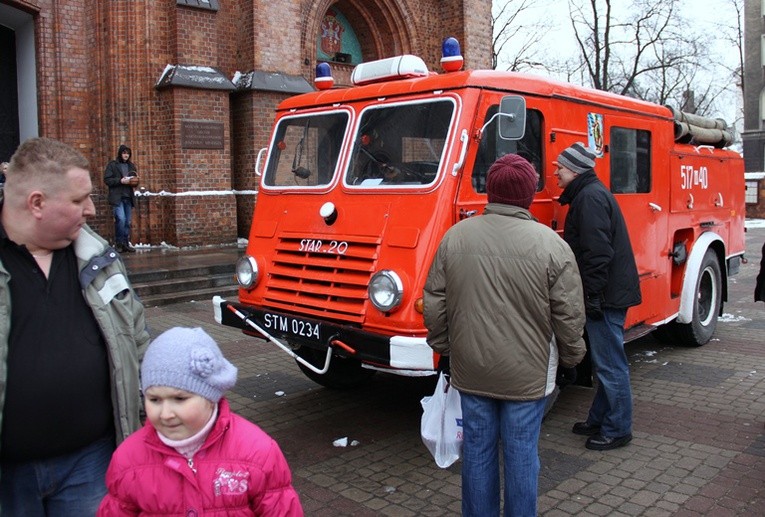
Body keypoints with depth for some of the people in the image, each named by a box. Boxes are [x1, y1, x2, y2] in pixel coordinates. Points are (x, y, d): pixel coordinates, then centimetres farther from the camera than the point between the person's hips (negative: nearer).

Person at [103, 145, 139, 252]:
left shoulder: (131, 165, 15)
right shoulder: (112, 165, 0)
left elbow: (135, 180, 22)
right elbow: (107, 179, -6)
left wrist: (135, 182, -1)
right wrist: (121, 181, -17)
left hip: (128, 197, 5)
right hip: (117, 197, -5)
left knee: (127, 222, 5)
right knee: (121, 219, -16)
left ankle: (126, 243, 11)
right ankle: (119, 243, -3)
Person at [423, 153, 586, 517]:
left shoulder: (456, 236, -3)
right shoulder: (550, 244, -11)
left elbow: (434, 303, 2)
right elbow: (569, 316, -8)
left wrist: (443, 346, 16)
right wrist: (571, 357, 9)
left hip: (471, 370, 3)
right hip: (526, 374, -2)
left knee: (477, 451, 14)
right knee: (521, 455, 11)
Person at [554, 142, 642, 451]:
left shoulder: (591, 197, -16)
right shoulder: (587, 194, 17)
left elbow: (598, 252, -24)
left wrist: (592, 296, -22)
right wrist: (592, 295, 23)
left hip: (606, 296, -11)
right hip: (608, 295, 11)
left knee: (610, 365, -1)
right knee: (605, 363, 18)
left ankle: (617, 430, 10)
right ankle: (599, 420, 30)